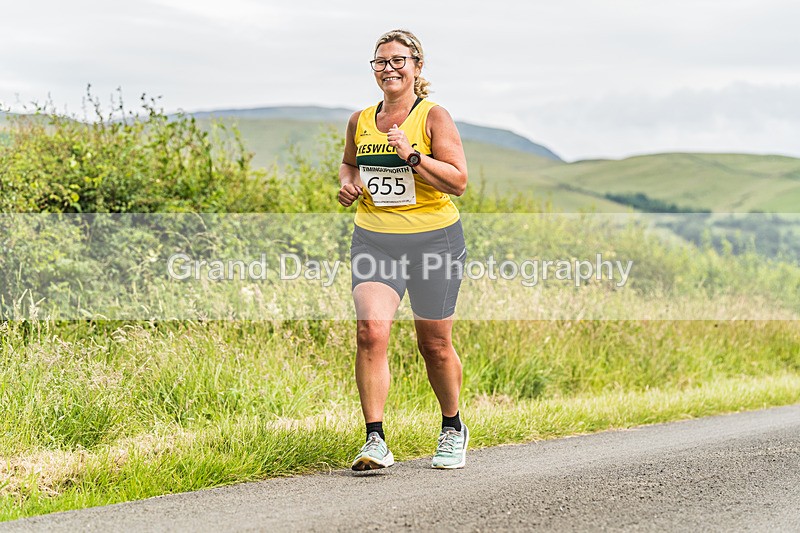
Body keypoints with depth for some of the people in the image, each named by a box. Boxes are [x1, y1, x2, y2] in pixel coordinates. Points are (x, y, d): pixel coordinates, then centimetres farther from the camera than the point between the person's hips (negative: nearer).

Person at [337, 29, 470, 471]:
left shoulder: (434, 117, -5)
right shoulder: (360, 121, 8)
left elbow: (458, 181, -12)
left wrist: (411, 155, -22)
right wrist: (347, 183, 6)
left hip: (433, 239, -3)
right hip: (373, 240, 3)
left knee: (434, 345, 8)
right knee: (370, 331, -19)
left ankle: (452, 428, 34)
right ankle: (375, 441, -17)